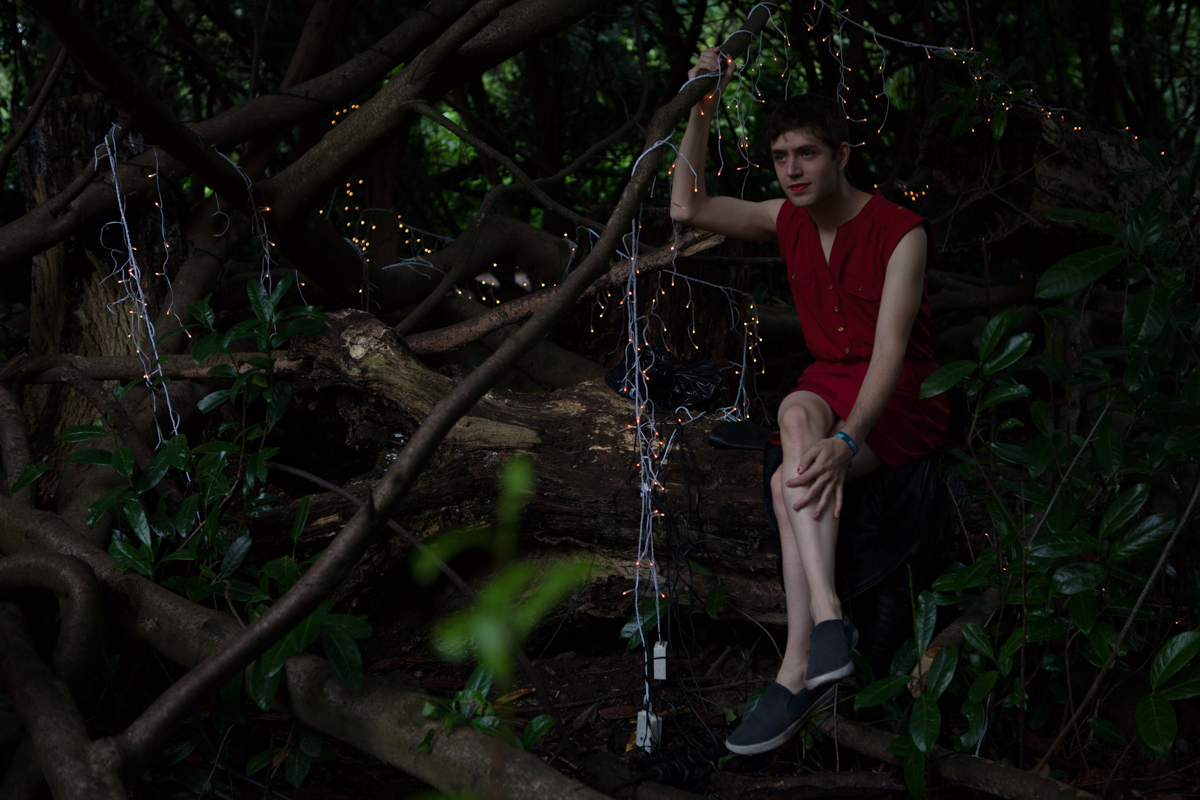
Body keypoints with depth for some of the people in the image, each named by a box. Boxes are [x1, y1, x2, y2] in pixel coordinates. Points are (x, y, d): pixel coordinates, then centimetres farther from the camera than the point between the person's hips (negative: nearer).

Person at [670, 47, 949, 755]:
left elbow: (890, 350, -25)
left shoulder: (899, 232, -14)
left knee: (791, 481, -32)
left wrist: (846, 440, -40)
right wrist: (704, 110, 2)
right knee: (799, 414, -34)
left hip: (905, 399, -5)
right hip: (829, 385, 5)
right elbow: (689, 208, 12)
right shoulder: (788, 220, 6)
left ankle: (798, 671, -37)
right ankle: (827, 619, -46)